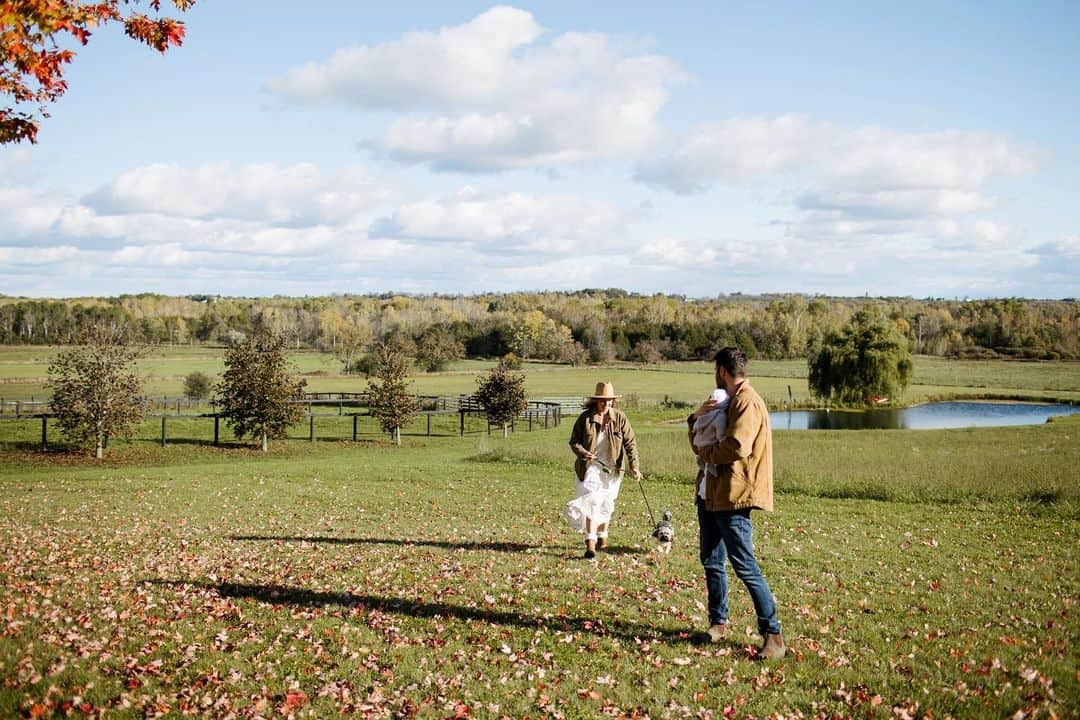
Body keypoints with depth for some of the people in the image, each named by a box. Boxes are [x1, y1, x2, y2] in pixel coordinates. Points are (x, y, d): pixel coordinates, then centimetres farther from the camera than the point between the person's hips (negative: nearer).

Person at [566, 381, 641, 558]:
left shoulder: (619, 418, -3)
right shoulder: (585, 418, -5)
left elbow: (630, 443, -2)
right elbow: (574, 441, 0)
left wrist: (634, 466, -10)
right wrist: (583, 453, -21)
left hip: (611, 469, 2)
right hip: (590, 467, -2)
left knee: (606, 504, 13)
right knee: (592, 502, -13)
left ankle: (602, 537, 34)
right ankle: (590, 544, -17)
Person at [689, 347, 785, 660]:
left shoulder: (747, 402, -12)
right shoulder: (727, 403, 20)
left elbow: (737, 447, -27)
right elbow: (699, 445, 20)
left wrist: (705, 452, -10)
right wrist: (697, 419, 1)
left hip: (732, 496, -10)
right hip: (709, 493, 10)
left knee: (745, 567, -9)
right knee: (711, 561, 14)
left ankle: (774, 635, -5)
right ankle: (718, 623, 26)